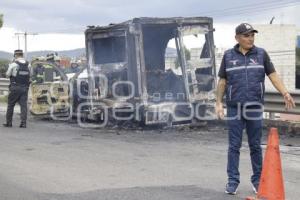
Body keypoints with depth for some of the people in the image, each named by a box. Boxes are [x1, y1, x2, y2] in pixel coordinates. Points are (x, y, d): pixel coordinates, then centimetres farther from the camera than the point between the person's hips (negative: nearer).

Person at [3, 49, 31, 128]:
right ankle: (23, 123, -6)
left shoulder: (14, 64, -9)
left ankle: (9, 122, 12)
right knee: (23, 105, 2)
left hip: (15, 87, -3)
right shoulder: (27, 64, 4)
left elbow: (8, 74, 1)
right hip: (25, 88, 3)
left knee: (10, 105, 8)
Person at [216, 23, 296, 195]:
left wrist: (285, 93, -13)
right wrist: (219, 103, 1)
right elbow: (222, 81, 7)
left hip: (255, 108, 0)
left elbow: (273, 75, 0)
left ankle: (257, 180, 16)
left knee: (255, 145, 6)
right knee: (234, 146, 1)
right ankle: (233, 181, 8)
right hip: (235, 108, 0)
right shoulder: (228, 56, 3)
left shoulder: (261, 54, 3)